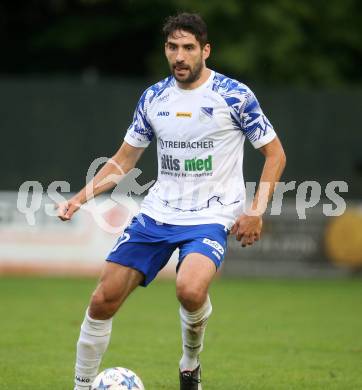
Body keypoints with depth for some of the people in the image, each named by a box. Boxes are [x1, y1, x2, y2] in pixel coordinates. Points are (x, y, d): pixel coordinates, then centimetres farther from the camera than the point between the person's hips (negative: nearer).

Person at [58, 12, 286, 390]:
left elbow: (274, 153, 0)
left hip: (211, 217, -4)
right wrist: (79, 198, 2)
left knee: (190, 290, -32)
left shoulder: (234, 95, -7)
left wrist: (256, 210, -11)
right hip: (156, 213, 5)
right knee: (103, 300, -4)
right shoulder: (153, 97, 6)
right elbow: (123, 160, 15)